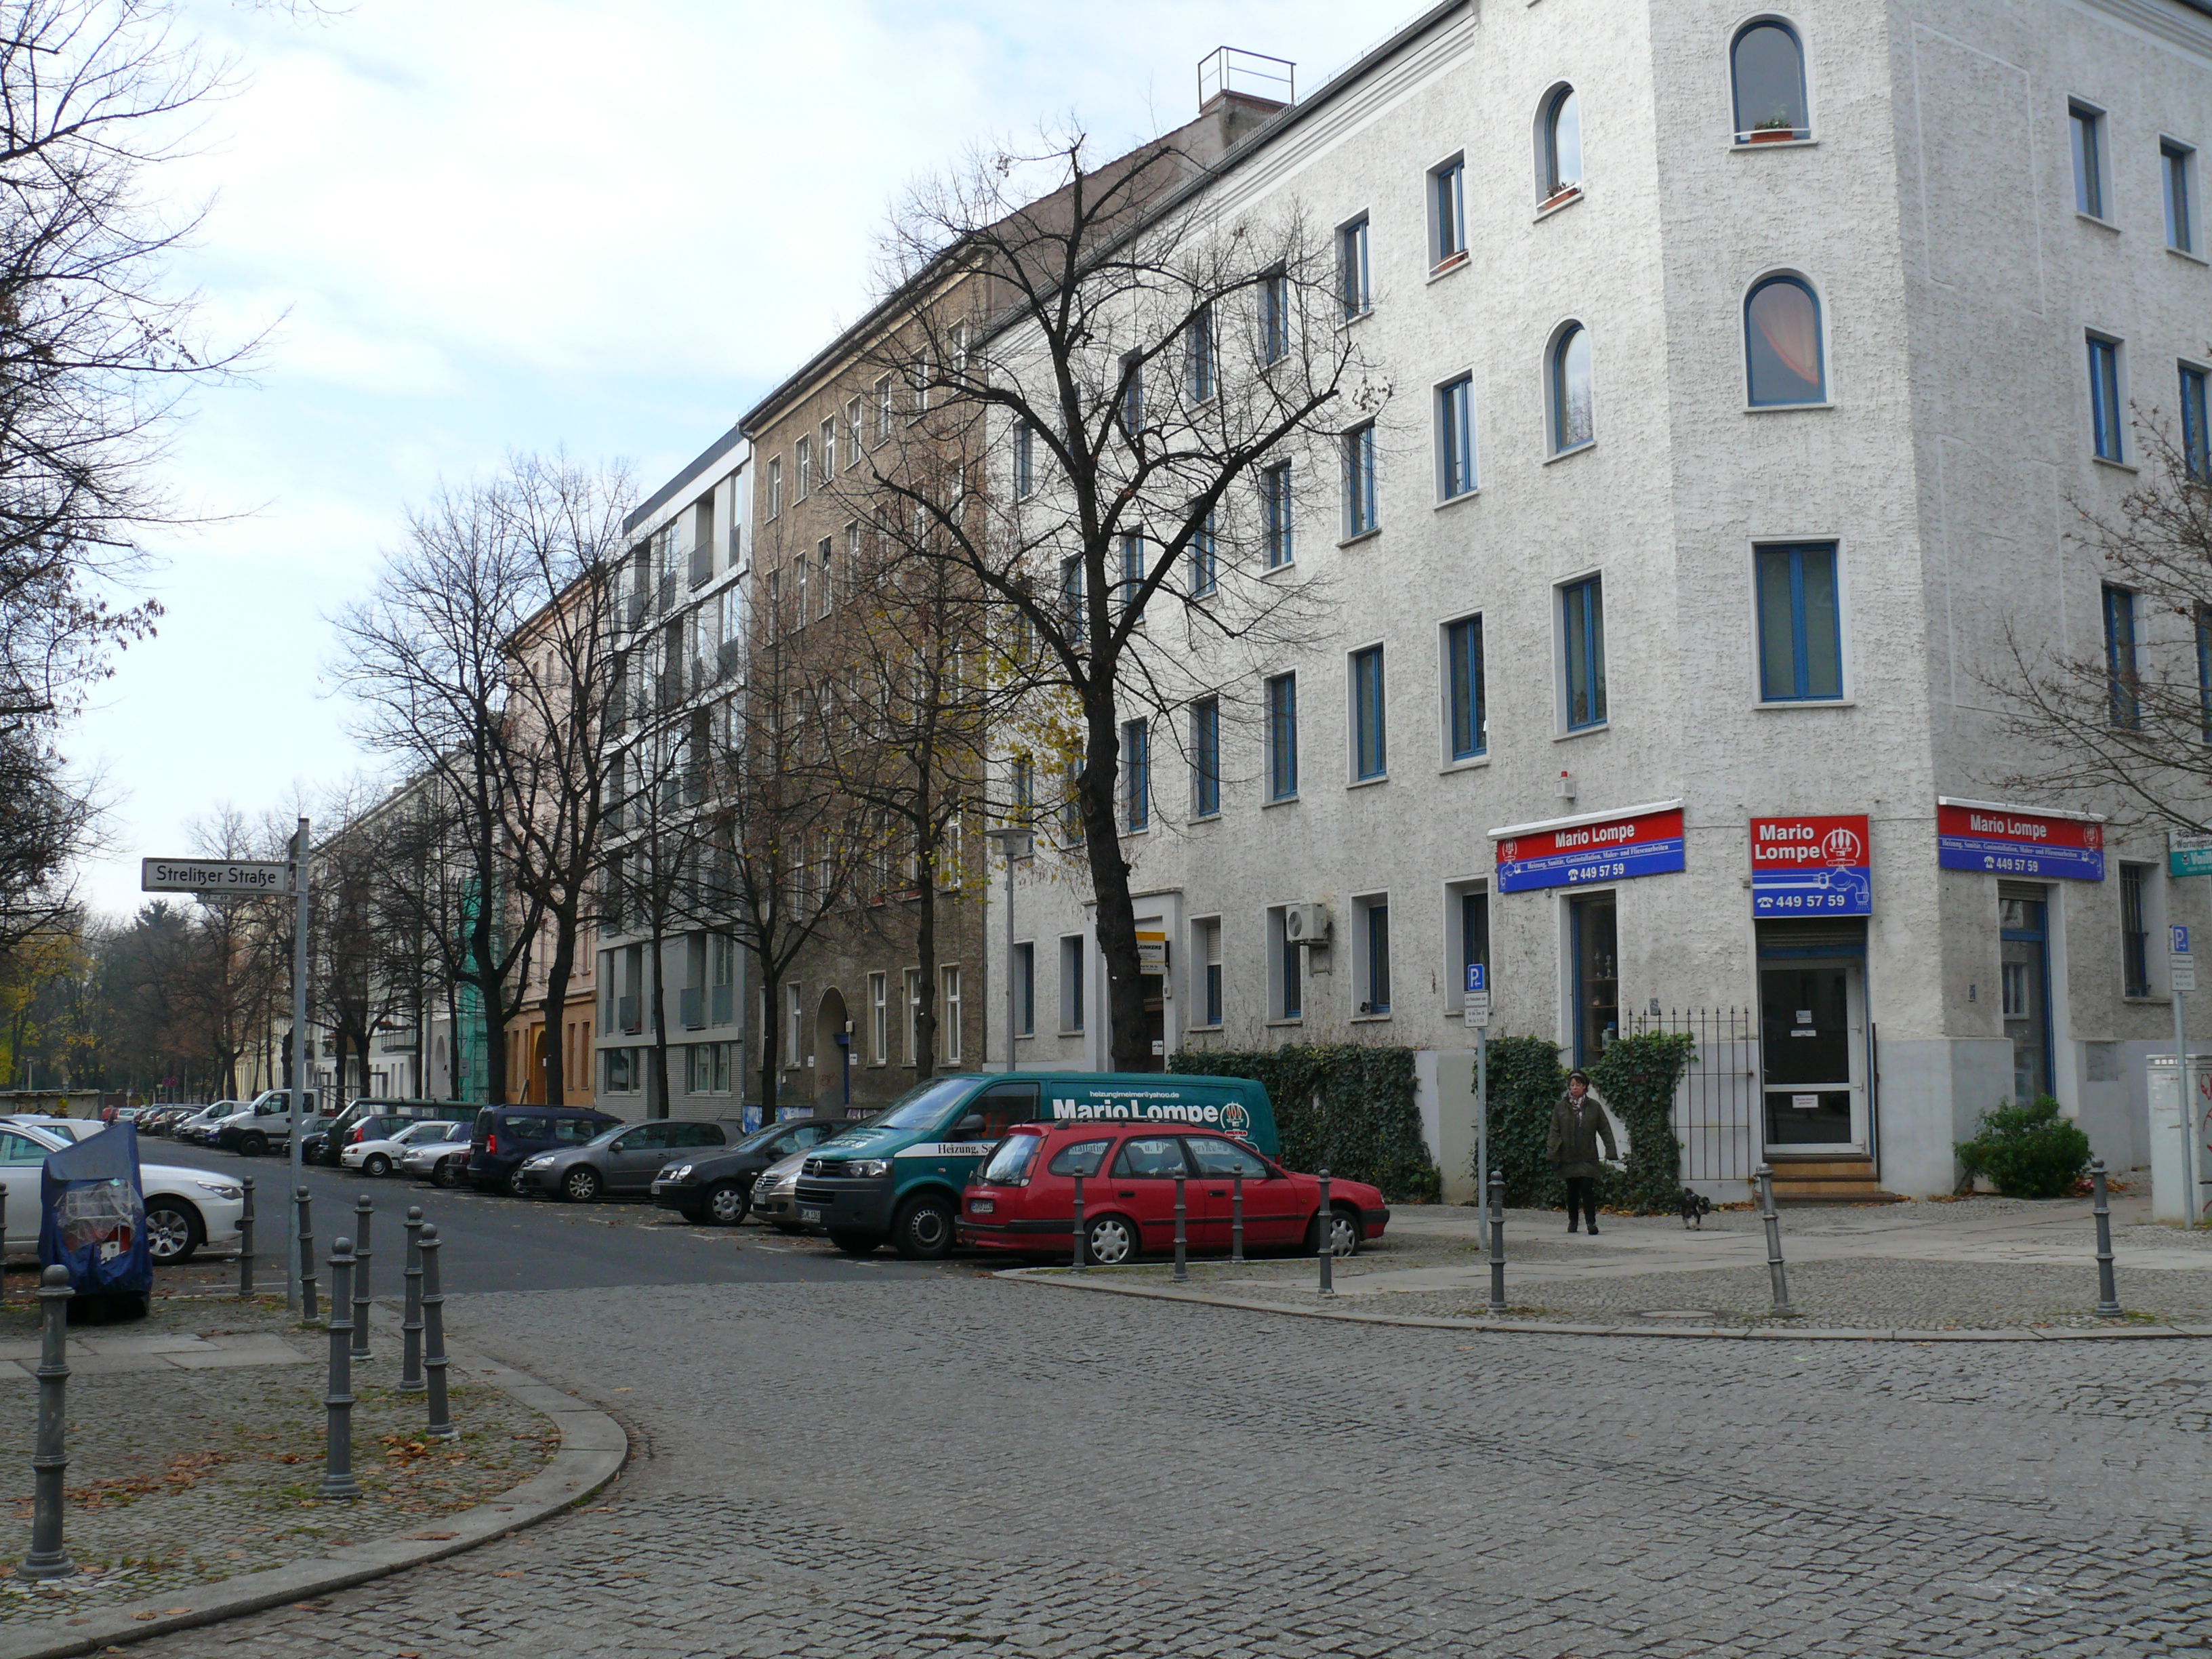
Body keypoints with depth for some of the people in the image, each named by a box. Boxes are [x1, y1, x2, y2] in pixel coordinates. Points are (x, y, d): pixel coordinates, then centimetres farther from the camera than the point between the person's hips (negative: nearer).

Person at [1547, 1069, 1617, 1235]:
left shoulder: (1594, 1107, 3)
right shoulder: (1560, 1107, 5)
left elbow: (1605, 1130, 5)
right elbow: (1555, 1132, 5)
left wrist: (1611, 1151, -3)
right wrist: (1553, 1153, -4)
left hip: (1588, 1157, -1)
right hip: (1568, 1157, 2)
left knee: (1587, 1189, -11)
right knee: (1572, 1191, 9)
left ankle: (1591, 1222, -4)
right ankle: (1573, 1221, 22)